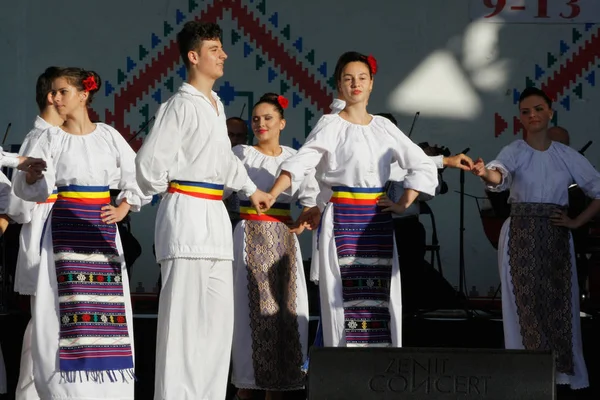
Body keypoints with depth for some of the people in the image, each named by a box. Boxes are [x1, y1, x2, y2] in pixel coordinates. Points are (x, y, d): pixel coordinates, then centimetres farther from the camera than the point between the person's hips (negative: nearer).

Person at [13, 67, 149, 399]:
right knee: (68, 308, -8)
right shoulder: (51, 137, 4)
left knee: (108, 307, -1)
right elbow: (25, 188, -4)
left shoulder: (108, 135, 7)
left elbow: (137, 176, 14)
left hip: (101, 228, 2)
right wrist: (33, 175, -25)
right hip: (65, 227, -1)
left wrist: (123, 208, 5)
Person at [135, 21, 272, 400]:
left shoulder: (216, 105, 16)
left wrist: (251, 189, 36)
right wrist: (164, 192, 0)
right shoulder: (181, 106, -11)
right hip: (187, 213, -9)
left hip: (215, 216, 9)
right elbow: (150, 161, -16)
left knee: (219, 315, 9)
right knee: (183, 314, -10)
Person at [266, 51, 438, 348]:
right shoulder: (331, 125, 1)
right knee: (344, 295, -8)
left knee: (381, 297, 0)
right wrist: (267, 199, -26)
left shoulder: (383, 127, 13)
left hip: (378, 222, 4)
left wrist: (403, 204, 6)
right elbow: (298, 164, -12)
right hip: (342, 219, -4)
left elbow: (423, 166, 17)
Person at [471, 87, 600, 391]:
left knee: (559, 304, 2)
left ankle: (562, 373, 9)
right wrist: (486, 173, -49)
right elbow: (501, 175, -26)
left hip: (556, 238, 2)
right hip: (521, 237, -2)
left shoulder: (567, 155, 5)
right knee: (526, 304, -3)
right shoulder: (514, 152, -3)